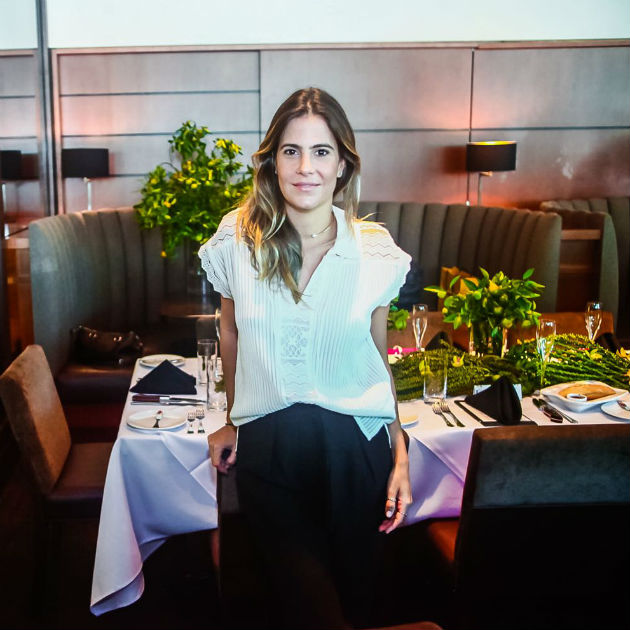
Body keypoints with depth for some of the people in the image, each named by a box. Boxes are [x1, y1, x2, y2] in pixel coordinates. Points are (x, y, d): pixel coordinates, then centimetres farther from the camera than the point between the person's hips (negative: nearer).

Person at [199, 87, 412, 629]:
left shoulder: (375, 251, -6)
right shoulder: (237, 240, -6)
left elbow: (378, 357, 4)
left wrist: (400, 455, 0)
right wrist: (233, 422, 17)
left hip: (354, 446, 0)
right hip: (268, 446, 0)